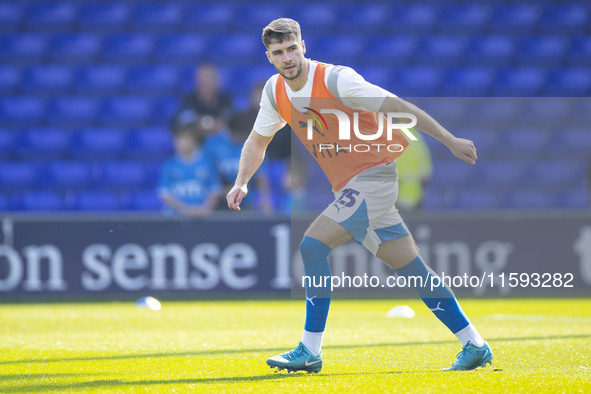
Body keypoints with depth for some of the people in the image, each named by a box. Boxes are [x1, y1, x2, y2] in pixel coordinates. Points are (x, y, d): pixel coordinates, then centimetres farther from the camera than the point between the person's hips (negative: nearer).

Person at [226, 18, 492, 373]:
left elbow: (397, 106, -16)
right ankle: (474, 345, 12)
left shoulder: (334, 79, -17)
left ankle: (310, 352, -13)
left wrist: (450, 141, -16)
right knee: (412, 268, 7)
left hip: (373, 174, -8)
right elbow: (258, 140, 20)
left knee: (313, 246, -18)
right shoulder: (275, 91, 5)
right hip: (351, 187, 8)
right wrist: (241, 182, 3)